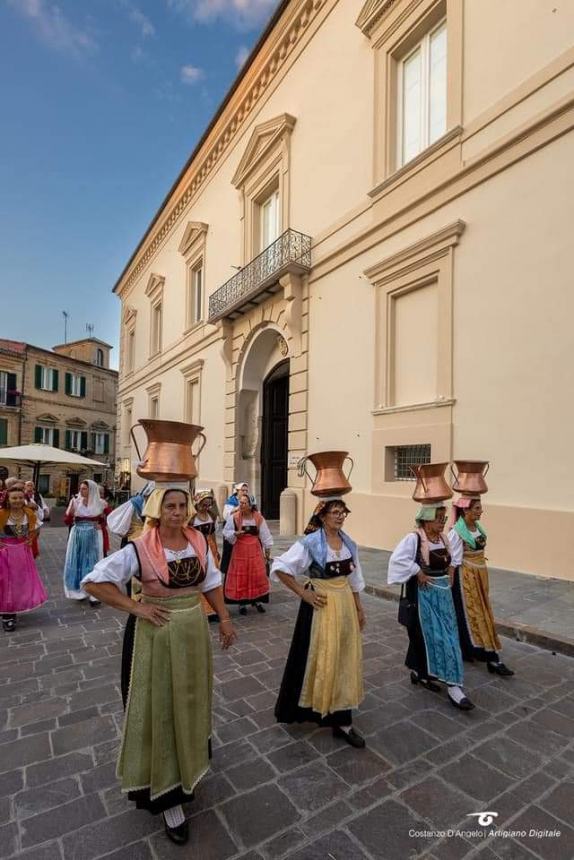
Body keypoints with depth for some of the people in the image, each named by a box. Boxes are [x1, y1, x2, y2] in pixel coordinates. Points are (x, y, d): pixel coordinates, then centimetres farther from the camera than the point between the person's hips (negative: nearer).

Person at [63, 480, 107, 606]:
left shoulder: (100, 503, -4)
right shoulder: (75, 502, -2)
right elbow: (67, 522, -4)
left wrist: (102, 525, -3)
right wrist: (71, 509, -21)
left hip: (94, 537, -2)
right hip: (78, 536, 2)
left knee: (93, 563, 0)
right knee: (78, 563, 6)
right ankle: (79, 591, 20)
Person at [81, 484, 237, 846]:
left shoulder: (199, 542, -5)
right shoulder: (139, 549, -18)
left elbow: (212, 583, 6)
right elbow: (94, 581, -15)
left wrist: (225, 619, 5)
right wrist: (136, 607, -18)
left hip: (194, 631, 5)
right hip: (155, 635, -4)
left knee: (190, 701, 23)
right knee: (159, 709, 9)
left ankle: (188, 767, 50)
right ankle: (167, 795, 28)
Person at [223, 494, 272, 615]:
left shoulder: (258, 518, -5)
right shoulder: (233, 517, -8)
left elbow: (265, 534, 3)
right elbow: (226, 532, 0)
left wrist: (268, 549, 6)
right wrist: (235, 534, -19)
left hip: (255, 550, 1)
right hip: (239, 550, -1)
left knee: (258, 575, 4)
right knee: (240, 577, 3)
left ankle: (257, 601, 20)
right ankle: (242, 603, 17)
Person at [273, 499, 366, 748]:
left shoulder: (349, 543, 3)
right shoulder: (310, 542, -16)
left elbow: (354, 579, 12)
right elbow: (280, 568, -17)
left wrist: (359, 608, 13)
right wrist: (303, 593, -15)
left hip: (345, 604, 6)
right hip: (321, 606, -6)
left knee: (344, 660, 13)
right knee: (319, 660, 9)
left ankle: (341, 720, 28)